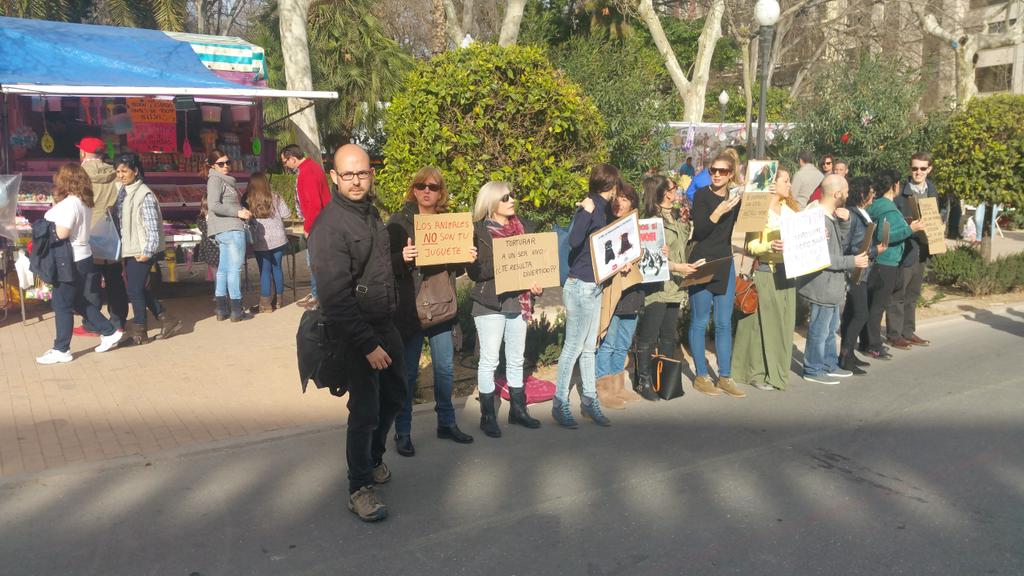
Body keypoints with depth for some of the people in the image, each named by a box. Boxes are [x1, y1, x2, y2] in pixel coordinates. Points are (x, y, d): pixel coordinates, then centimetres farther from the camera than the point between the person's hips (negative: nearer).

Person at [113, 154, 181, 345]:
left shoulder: (145, 195, -14)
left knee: (135, 290, -1)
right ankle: (166, 320, 24)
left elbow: (152, 226, -17)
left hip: (140, 252, -8)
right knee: (141, 289, 13)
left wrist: (147, 252, -18)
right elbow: (118, 221, 15)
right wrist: (121, 251, 13)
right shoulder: (122, 192, 10)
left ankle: (139, 331, 11)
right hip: (128, 250, 8)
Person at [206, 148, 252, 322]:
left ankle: (222, 309, 15)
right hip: (231, 229, -10)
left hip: (224, 230, 10)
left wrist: (243, 210, 10)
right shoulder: (215, 179, -8)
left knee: (223, 269, 10)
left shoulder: (227, 180, 20)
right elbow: (214, 205, -19)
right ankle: (236, 311, -3)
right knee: (235, 268, -6)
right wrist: (238, 213, -16)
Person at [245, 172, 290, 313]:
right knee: (277, 267, 13)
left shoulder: (247, 201, -6)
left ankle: (266, 304, 2)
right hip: (278, 239, 2)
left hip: (260, 242, -2)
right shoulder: (275, 198, -1)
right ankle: (279, 300, 21)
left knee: (265, 271, 3)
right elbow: (287, 214, 2)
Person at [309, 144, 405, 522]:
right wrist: (368, 344, -24)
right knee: (365, 409, -3)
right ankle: (360, 488, 15)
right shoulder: (330, 225, -18)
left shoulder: (370, 213, 8)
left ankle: (373, 459, 41)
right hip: (358, 333, -8)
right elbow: (335, 295, -23)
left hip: (386, 323, 9)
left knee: (394, 396, 19)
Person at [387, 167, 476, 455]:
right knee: (408, 372, 4)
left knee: (445, 368, 14)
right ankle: (402, 431, 17)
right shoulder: (399, 222, -6)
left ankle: (446, 423, 30)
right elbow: (386, 263, -9)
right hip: (409, 309, -5)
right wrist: (402, 258, -28)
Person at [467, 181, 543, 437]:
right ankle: (487, 415, 11)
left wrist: (535, 283, -5)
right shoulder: (479, 232, -7)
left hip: (518, 301, 6)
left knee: (516, 360, 14)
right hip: (490, 303, -5)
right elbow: (475, 271, -13)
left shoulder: (521, 227, 10)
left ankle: (518, 409, 26)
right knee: (489, 361, 1)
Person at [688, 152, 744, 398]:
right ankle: (701, 376, 11)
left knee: (724, 323, 8)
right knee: (700, 322, 2)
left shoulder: (735, 198, 9)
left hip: (725, 265, 5)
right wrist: (718, 212, -25)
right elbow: (698, 232, -14)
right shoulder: (702, 195, -6)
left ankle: (725, 377, 15)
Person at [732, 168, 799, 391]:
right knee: (764, 322, -4)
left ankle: (777, 370, 17)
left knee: (784, 321, 7)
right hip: (765, 272, -6)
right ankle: (757, 372, 4)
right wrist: (770, 246, -28)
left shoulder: (790, 209, 13)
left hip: (788, 271, 6)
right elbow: (751, 246, -11)